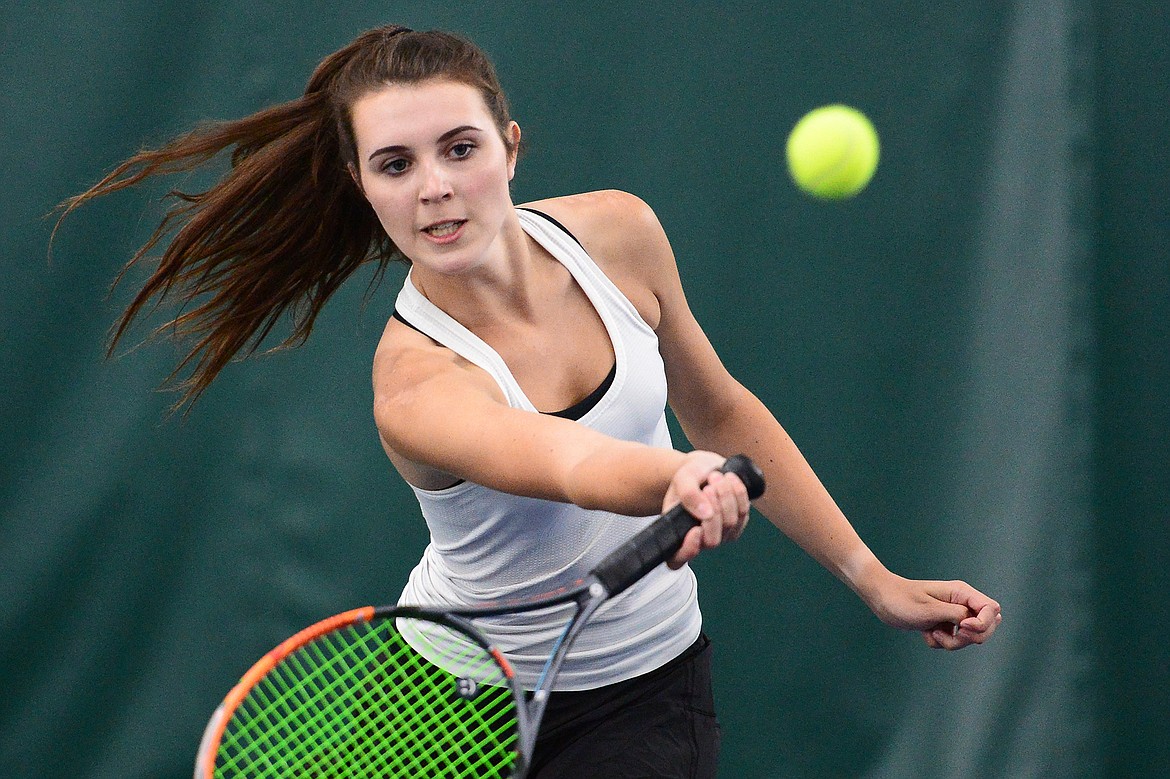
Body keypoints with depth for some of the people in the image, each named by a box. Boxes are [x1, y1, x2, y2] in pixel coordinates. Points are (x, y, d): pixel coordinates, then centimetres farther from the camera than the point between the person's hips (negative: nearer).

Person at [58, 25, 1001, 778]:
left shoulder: (616, 232, -11)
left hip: (645, 689, 3)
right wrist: (684, 476, -68)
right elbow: (572, 463, -47)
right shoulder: (416, 382, -28)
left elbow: (721, 413, 5)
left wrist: (873, 579, 3)